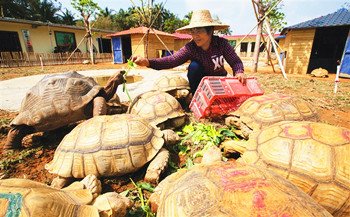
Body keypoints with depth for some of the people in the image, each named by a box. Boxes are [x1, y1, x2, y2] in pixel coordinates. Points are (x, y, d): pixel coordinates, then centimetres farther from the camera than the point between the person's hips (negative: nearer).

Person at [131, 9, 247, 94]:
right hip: (200, 80, -1)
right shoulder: (190, 48, -22)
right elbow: (172, 60, -35)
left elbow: (235, 61, -17)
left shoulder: (222, 43, -20)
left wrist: (239, 72, -41)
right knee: (194, 65, -31)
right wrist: (147, 62, -50)